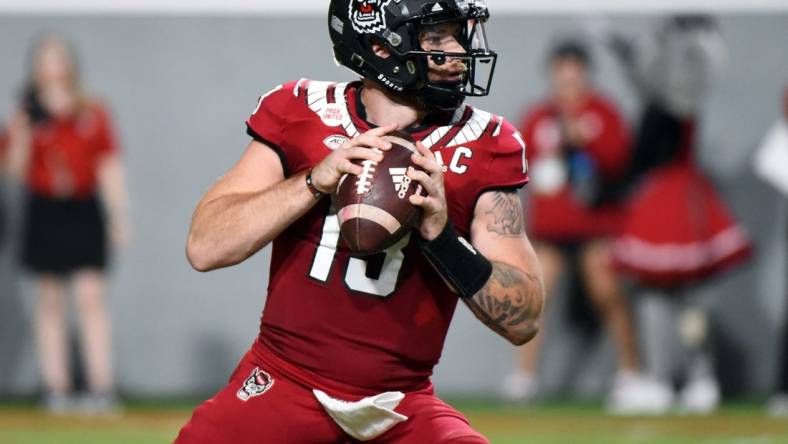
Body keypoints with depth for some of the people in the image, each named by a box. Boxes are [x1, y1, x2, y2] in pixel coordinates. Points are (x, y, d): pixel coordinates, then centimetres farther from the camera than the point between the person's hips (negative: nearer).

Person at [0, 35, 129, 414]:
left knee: (91, 297, -9)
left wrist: (119, 215, -1)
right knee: (50, 302, 4)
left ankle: (102, 386, -12)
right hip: (44, 213, 1)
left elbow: (110, 168, 5)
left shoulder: (93, 114, 4)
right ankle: (56, 387, 7)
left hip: (84, 212, -1)